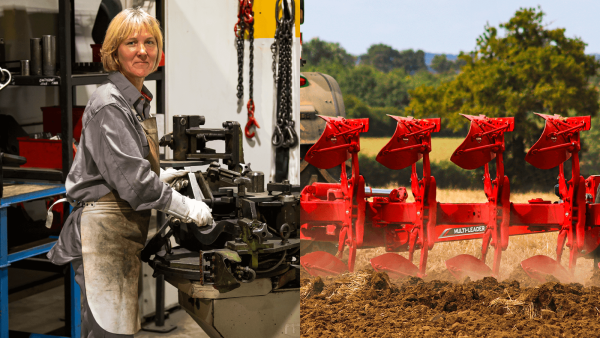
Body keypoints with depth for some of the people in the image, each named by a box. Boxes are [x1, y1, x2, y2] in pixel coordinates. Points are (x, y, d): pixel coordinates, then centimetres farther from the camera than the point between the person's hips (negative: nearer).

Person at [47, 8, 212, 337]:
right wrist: (187, 208, -14)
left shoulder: (138, 101, 17)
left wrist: (162, 174, 24)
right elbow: (130, 178, -19)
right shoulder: (109, 103, -14)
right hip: (104, 229, -9)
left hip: (127, 229, 10)